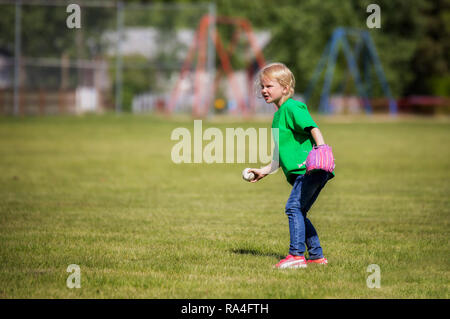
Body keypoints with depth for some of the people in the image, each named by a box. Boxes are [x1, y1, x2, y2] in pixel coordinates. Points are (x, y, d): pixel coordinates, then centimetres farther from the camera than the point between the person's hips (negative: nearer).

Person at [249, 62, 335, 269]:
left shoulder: (292, 108, -6)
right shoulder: (279, 114, 24)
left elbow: (313, 128, -19)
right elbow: (283, 155, 30)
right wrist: (264, 171, 32)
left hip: (310, 168, -11)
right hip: (302, 173, 11)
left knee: (293, 207, -17)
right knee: (299, 213, 13)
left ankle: (297, 255, -21)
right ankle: (316, 255, 18)